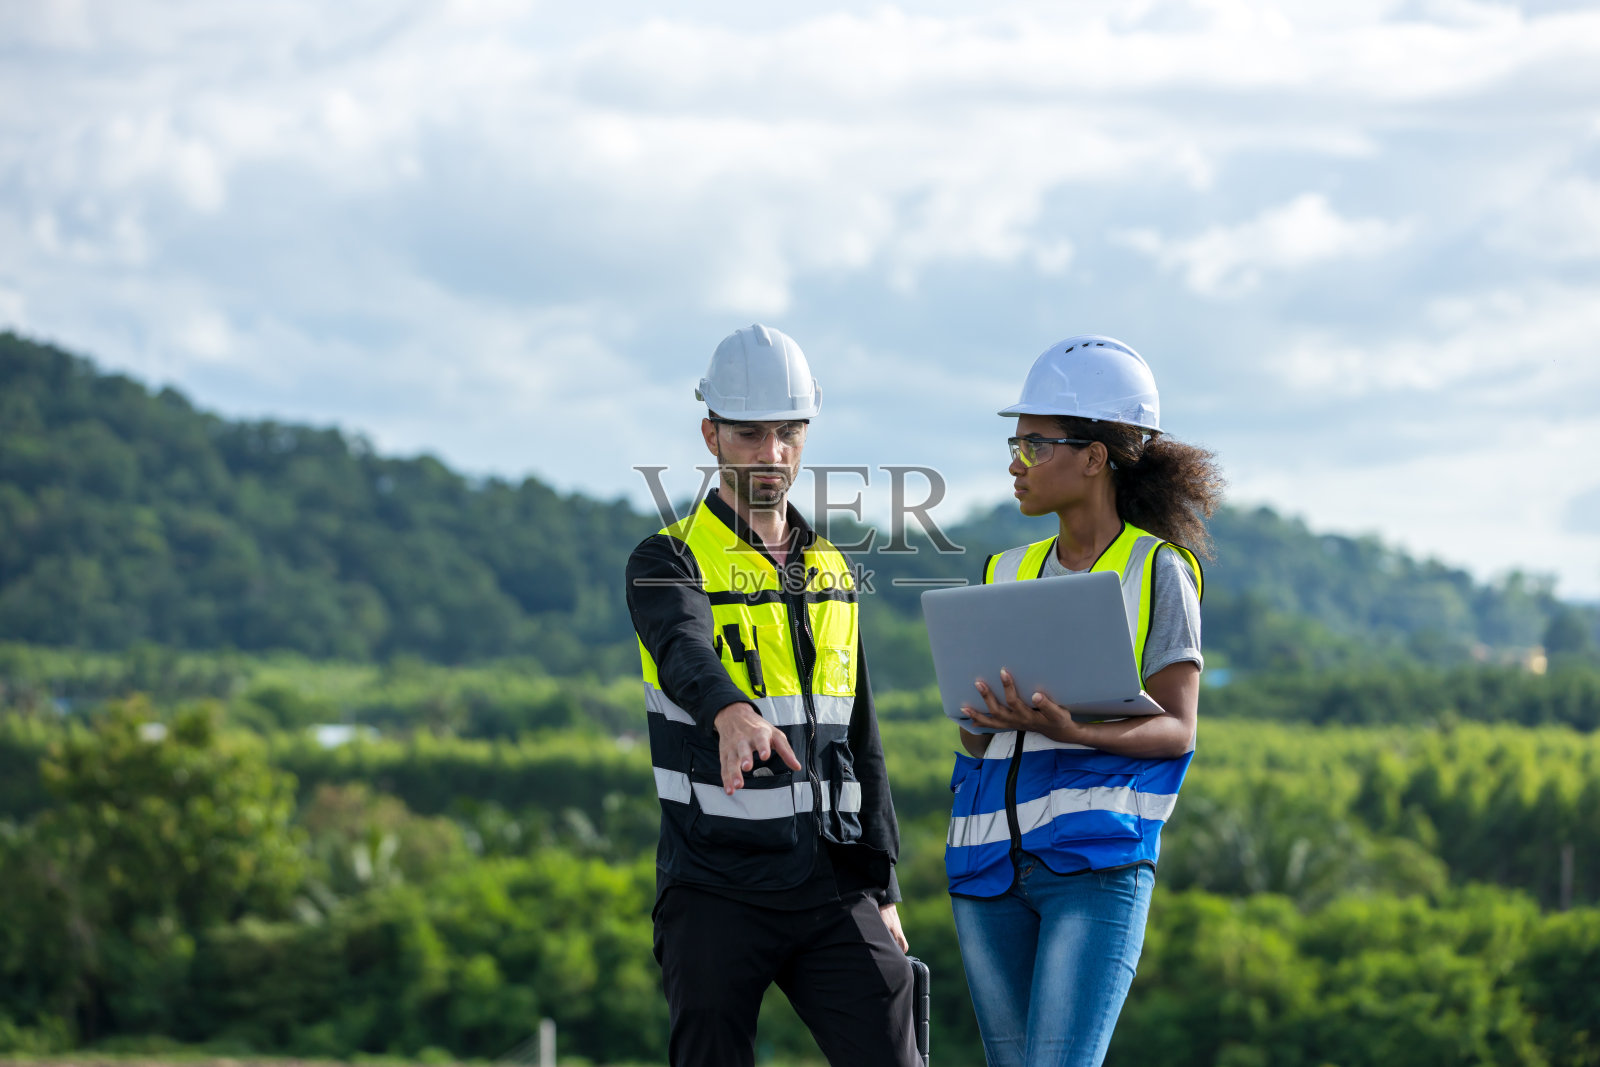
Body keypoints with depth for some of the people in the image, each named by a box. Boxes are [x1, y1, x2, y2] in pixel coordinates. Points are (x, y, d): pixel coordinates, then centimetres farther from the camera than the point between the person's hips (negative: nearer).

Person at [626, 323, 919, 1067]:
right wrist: (731, 713, -49)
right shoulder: (667, 563, -2)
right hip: (717, 888, -4)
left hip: (830, 890, 4)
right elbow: (685, 651, -27)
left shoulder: (831, 573, 16)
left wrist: (881, 889, 15)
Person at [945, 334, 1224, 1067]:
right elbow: (976, 737, 13)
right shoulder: (1007, 576, 15)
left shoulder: (1157, 570, 0)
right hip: (992, 863, 6)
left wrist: (1074, 731, -22)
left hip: (1099, 861, -6)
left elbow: (1177, 730, -5)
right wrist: (988, 715, -11)